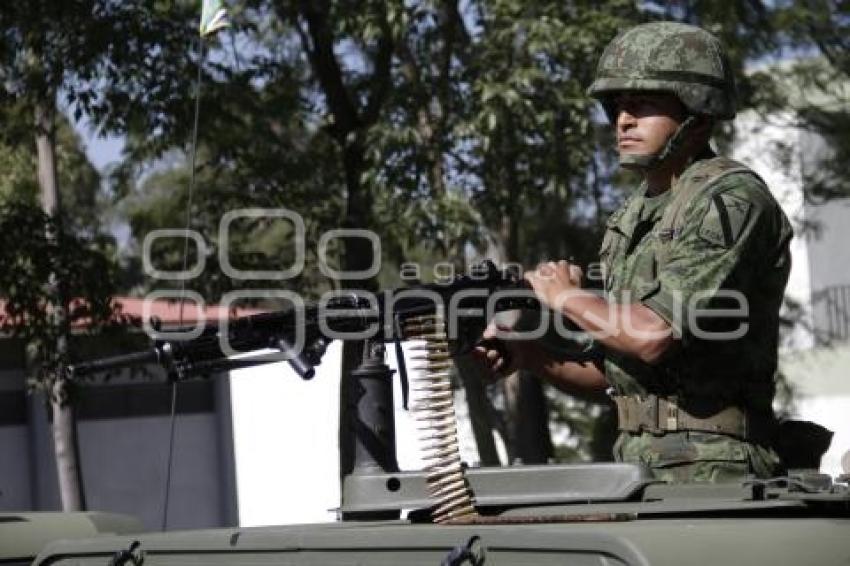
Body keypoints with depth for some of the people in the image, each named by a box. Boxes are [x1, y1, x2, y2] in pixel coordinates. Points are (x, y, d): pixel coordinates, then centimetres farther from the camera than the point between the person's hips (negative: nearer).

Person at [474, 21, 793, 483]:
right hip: (635, 462, 7)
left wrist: (566, 296, -4)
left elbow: (656, 334, -20)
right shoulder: (631, 218, 17)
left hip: (710, 467, -7)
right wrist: (529, 356, 3)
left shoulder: (731, 198, -9)